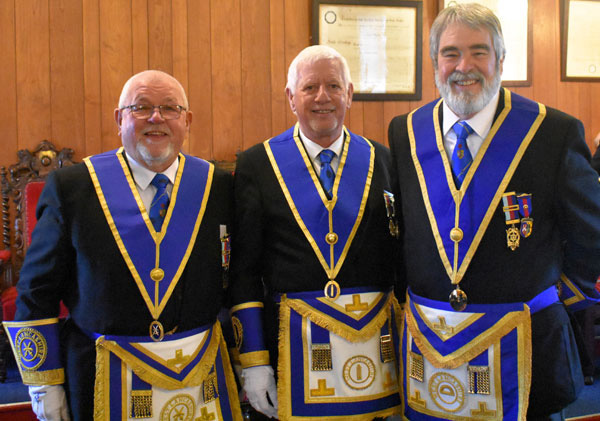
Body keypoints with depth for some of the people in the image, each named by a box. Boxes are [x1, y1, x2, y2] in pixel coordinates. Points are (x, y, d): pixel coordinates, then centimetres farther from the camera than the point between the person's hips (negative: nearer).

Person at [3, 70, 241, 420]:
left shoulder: (219, 188, 0)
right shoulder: (71, 187, -4)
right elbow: (37, 291, 0)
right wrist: (44, 383, 0)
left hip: (201, 377, 2)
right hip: (105, 383, -1)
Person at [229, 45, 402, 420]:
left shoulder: (382, 161, 6)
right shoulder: (257, 164, 0)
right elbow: (243, 267, -1)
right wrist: (253, 361, -4)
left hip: (374, 339, 2)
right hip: (293, 341, -2)